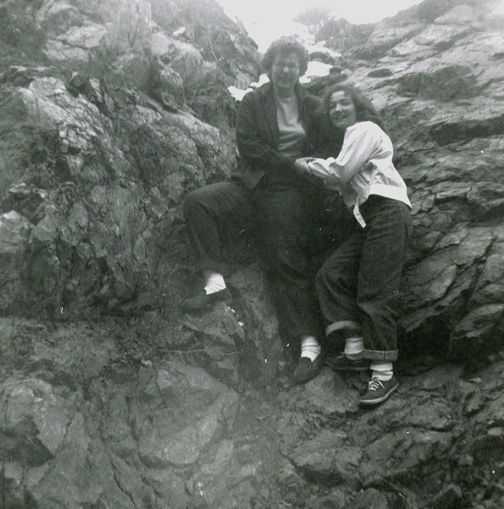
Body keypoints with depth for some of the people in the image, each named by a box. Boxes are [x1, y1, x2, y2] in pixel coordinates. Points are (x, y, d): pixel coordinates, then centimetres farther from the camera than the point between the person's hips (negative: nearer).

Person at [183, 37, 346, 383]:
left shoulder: (314, 107, 16)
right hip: (254, 185, 2)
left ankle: (309, 343, -12)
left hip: (292, 191, -1)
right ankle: (215, 282, -25)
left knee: (289, 264, -13)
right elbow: (248, 146, -2)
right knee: (198, 202, -22)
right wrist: (293, 165, -11)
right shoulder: (253, 101, 12)